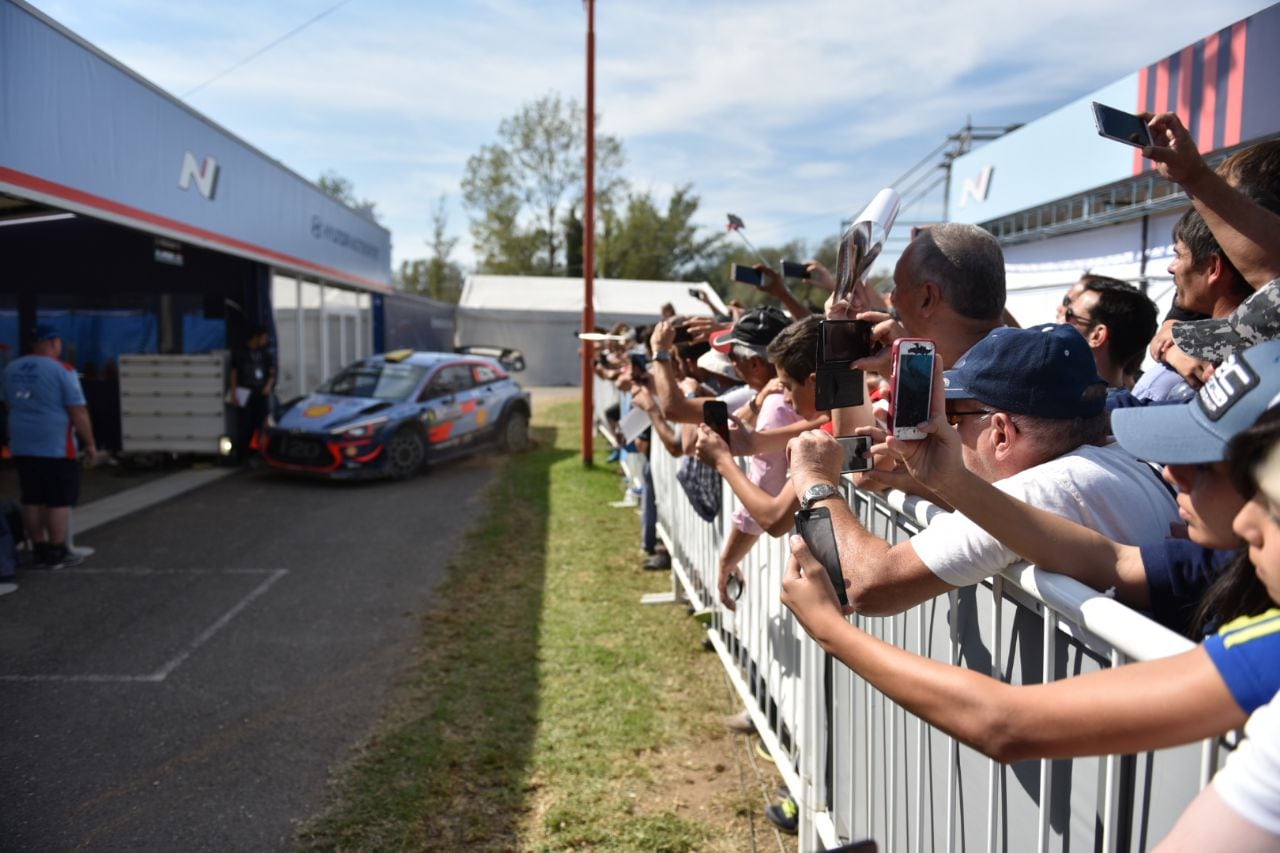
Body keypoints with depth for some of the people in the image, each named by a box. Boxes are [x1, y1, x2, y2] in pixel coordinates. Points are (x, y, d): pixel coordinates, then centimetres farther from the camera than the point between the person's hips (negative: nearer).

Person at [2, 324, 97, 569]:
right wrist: (90, 443, -6)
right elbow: (78, 412, -14)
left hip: (22, 446, 7)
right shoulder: (61, 370, -12)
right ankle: (56, 553, 5)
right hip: (55, 446, -7)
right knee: (59, 501, 1)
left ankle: (40, 551, 19)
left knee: (32, 500, 12)